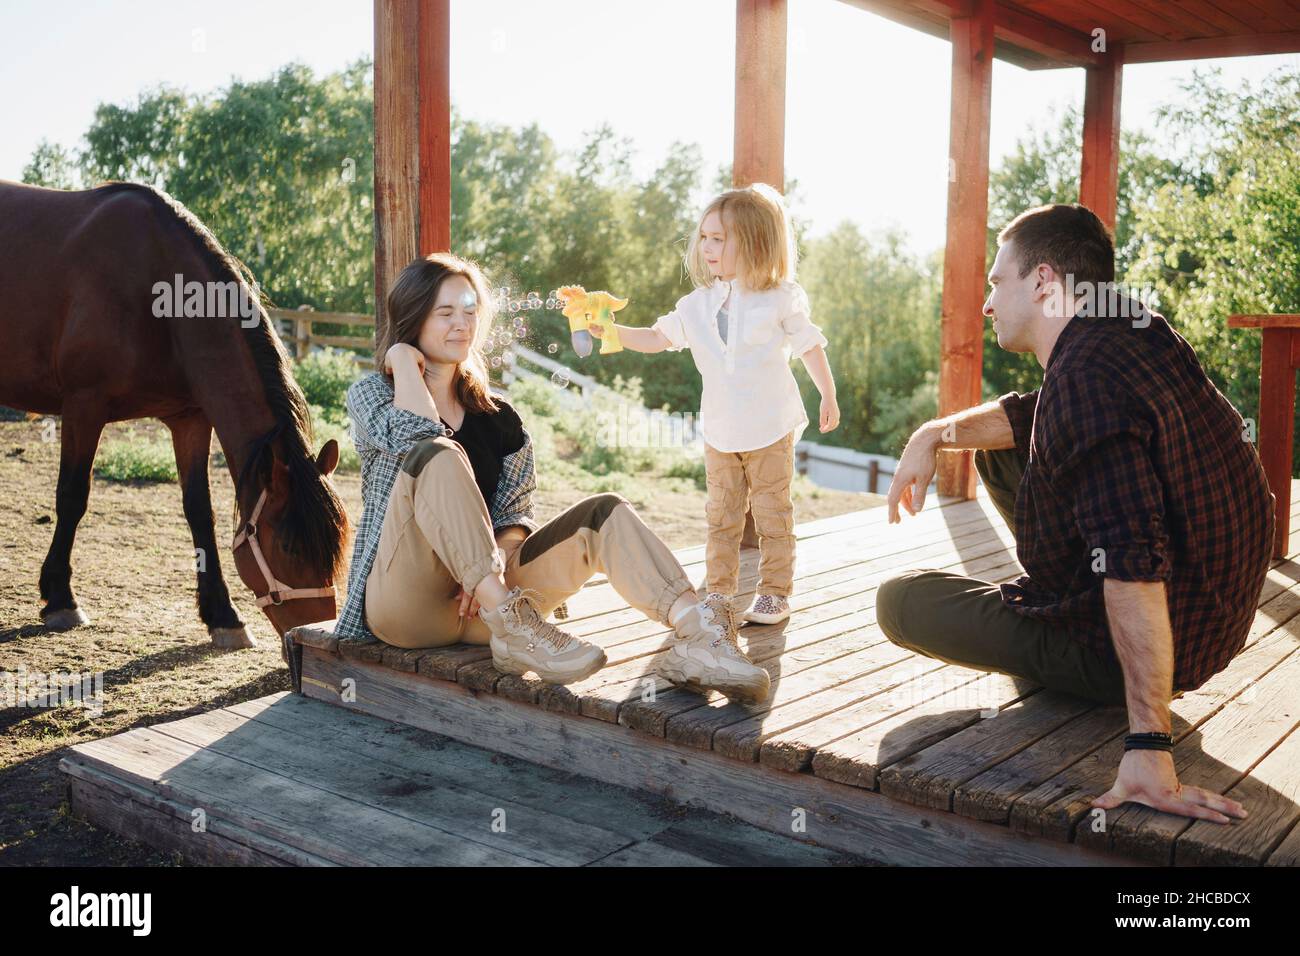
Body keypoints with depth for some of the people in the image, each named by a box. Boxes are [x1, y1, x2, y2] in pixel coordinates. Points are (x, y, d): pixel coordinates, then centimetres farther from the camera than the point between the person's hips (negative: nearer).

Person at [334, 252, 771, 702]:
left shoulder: (498, 418, 17)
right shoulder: (371, 393, 7)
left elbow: (515, 514, 9)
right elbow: (413, 434, -17)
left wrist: (497, 557, -12)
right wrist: (403, 359, -2)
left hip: (477, 599, 4)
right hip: (404, 602, -4)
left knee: (605, 512, -15)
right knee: (438, 455, -30)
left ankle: (698, 633, -37)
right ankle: (513, 630, -40)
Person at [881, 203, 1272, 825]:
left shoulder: (1089, 374, -30)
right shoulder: (1135, 331, 1)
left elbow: (1133, 561, -38)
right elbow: (1030, 416, 21)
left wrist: (1148, 745, -38)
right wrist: (935, 434, 5)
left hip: (1132, 646, -9)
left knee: (897, 600, 1)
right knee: (1001, 450, 19)